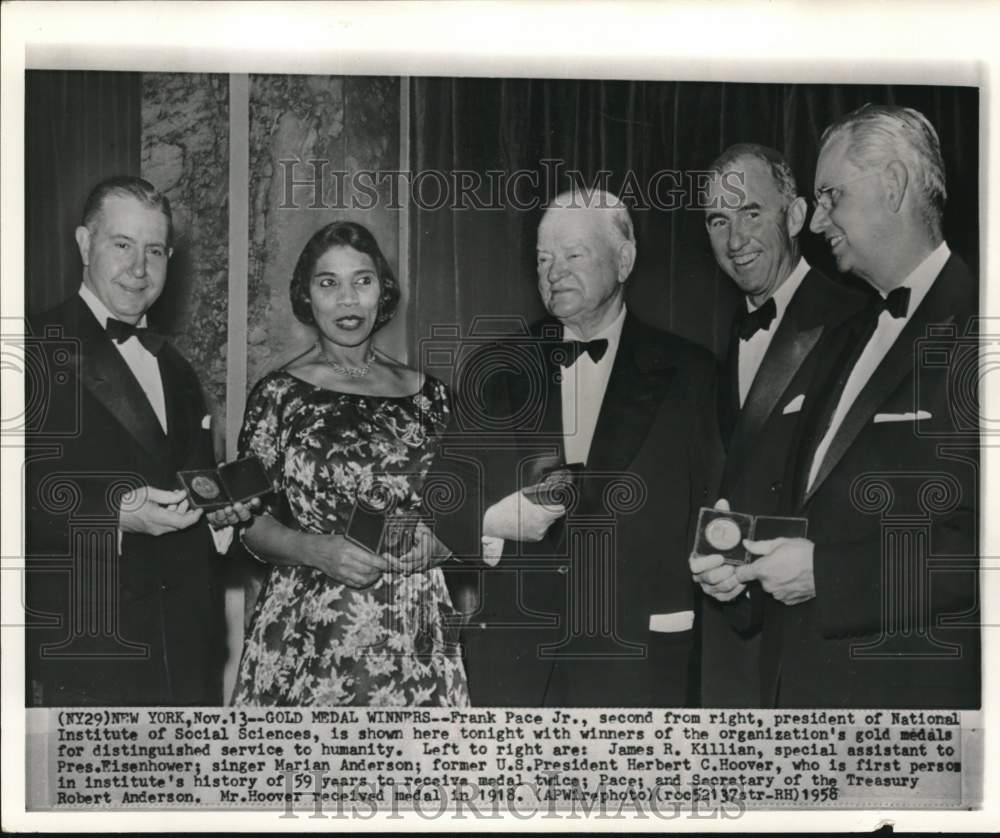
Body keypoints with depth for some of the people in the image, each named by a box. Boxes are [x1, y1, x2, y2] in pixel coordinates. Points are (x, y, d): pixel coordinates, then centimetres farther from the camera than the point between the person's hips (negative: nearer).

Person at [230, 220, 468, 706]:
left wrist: (441, 539, -3)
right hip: (309, 635, -2)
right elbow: (250, 520, 0)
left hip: (416, 633, 3)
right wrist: (314, 549, -16)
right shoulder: (279, 393, 0)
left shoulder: (426, 394, 9)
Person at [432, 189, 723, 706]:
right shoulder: (490, 368, 10)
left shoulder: (687, 374, 4)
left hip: (634, 650, -1)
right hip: (507, 644, 2)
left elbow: (707, 514, 3)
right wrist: (492, 522, -11)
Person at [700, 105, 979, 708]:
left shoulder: (972, 331, -12)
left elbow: (980, 540, -20)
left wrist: (825, 572, -17)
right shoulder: (847, 341, 15)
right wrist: (744, 559, 3)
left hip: (909, 684, -7)